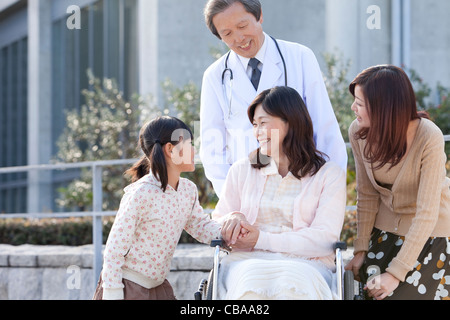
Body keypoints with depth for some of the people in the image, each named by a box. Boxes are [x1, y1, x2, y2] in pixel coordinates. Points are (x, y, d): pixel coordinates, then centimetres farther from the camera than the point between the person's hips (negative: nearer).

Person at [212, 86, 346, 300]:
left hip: (304, 264, -1)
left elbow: (326, 239, -4)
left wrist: (262, 240, -11)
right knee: (252, 286, -37)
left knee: (293, 288, -39)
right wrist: (232, 219, -8)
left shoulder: (330, 175, 8)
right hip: (248, 261, 1)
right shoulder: (242, 170, 18)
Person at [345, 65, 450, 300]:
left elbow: (427, 214, -27)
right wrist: (361, 250, -6)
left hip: (431, 231, -4)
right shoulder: (359, 132, -14)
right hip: (386, 227, 4)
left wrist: (396, 273, -27)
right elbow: (367, 195, -3)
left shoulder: (429, 138, -28)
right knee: (369, 291, -8)